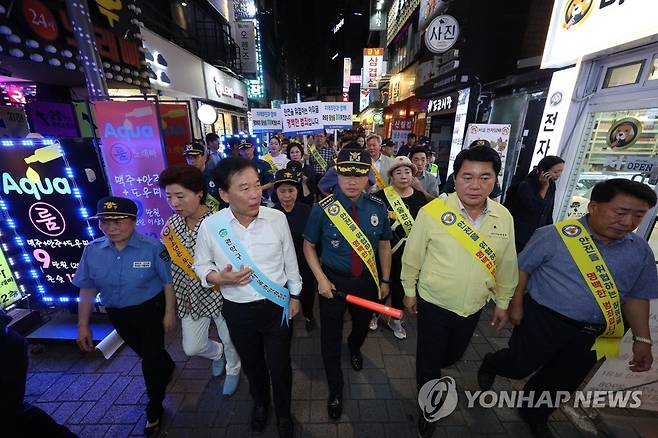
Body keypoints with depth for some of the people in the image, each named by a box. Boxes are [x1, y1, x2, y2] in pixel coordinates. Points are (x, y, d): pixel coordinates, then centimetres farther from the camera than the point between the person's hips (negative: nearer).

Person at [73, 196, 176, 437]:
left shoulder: (152, 247, -21)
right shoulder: (92, 251, -7)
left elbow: (168, 282, -15)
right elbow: (87, 290, 2)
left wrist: (169, 313, -12)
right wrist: (83, 325, 4)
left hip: (151, 310, -4)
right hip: (118, 316, 5)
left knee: (150, 361, 6)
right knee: (146, 353, 26)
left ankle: (154, 411, 33)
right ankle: (166, 368, 60)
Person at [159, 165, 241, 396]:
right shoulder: (172, 224, -4)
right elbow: (173, 265, 6)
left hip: (220, 293, -4)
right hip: (191, 296, 5)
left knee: (230, 340, 17)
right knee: (192, 347, 16)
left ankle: (233, 369, 51)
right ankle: (217, 353, 51)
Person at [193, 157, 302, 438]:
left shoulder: (277, 218, -15)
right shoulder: (210, 226, -15)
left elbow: (290, 261, -2)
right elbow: (201, 265, 1)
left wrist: (294, 295, 5)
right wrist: (220, 278, -20)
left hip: (277, 306, -1)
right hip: (238, 311, 1)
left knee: (280, 365, 16)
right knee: (252, 364, 26)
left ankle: (283, 412, 49)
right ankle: (260, 403, 60)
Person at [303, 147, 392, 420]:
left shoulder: (378, 208, -10)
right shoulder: (322, 209, -17)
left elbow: (384, 244, 2)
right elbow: (309, 246, -6)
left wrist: (384, 280, 5)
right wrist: (321, 279, -13)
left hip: (367, 281, 3)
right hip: (333, 281, -3)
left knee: (362, 325, 28)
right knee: (331, 337, 10)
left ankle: (355, 348, 66)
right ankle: (335, 389, 40)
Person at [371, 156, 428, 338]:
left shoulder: (420, 197, -3)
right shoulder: (381, 196, -13)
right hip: (384, 251, -3)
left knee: (401, 286, 17)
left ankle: (395, 320, 39)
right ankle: (374, 314, 40)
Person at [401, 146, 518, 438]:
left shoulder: (504, 217, -7)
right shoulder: (432, 211, -21)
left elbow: (507, 265, 5)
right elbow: (413, 255, -11)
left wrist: (503, 302, 11)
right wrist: (409, 291, -2)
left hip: (474, 307, 5)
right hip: (434, 304, -4)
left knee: (453, 355, 27)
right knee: (429, 359, 13)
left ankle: (429, 372, 61)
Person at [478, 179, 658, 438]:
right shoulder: (555, 235, -17)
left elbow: (636, 296, 8)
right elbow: (522, 268, -10)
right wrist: (516, 304, -10)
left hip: (593, 334, 5)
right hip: (543, 320, -5)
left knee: (563, 382, 21)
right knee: (520, 368, 9)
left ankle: (534, 415, 48)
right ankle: (490, 365, 43)